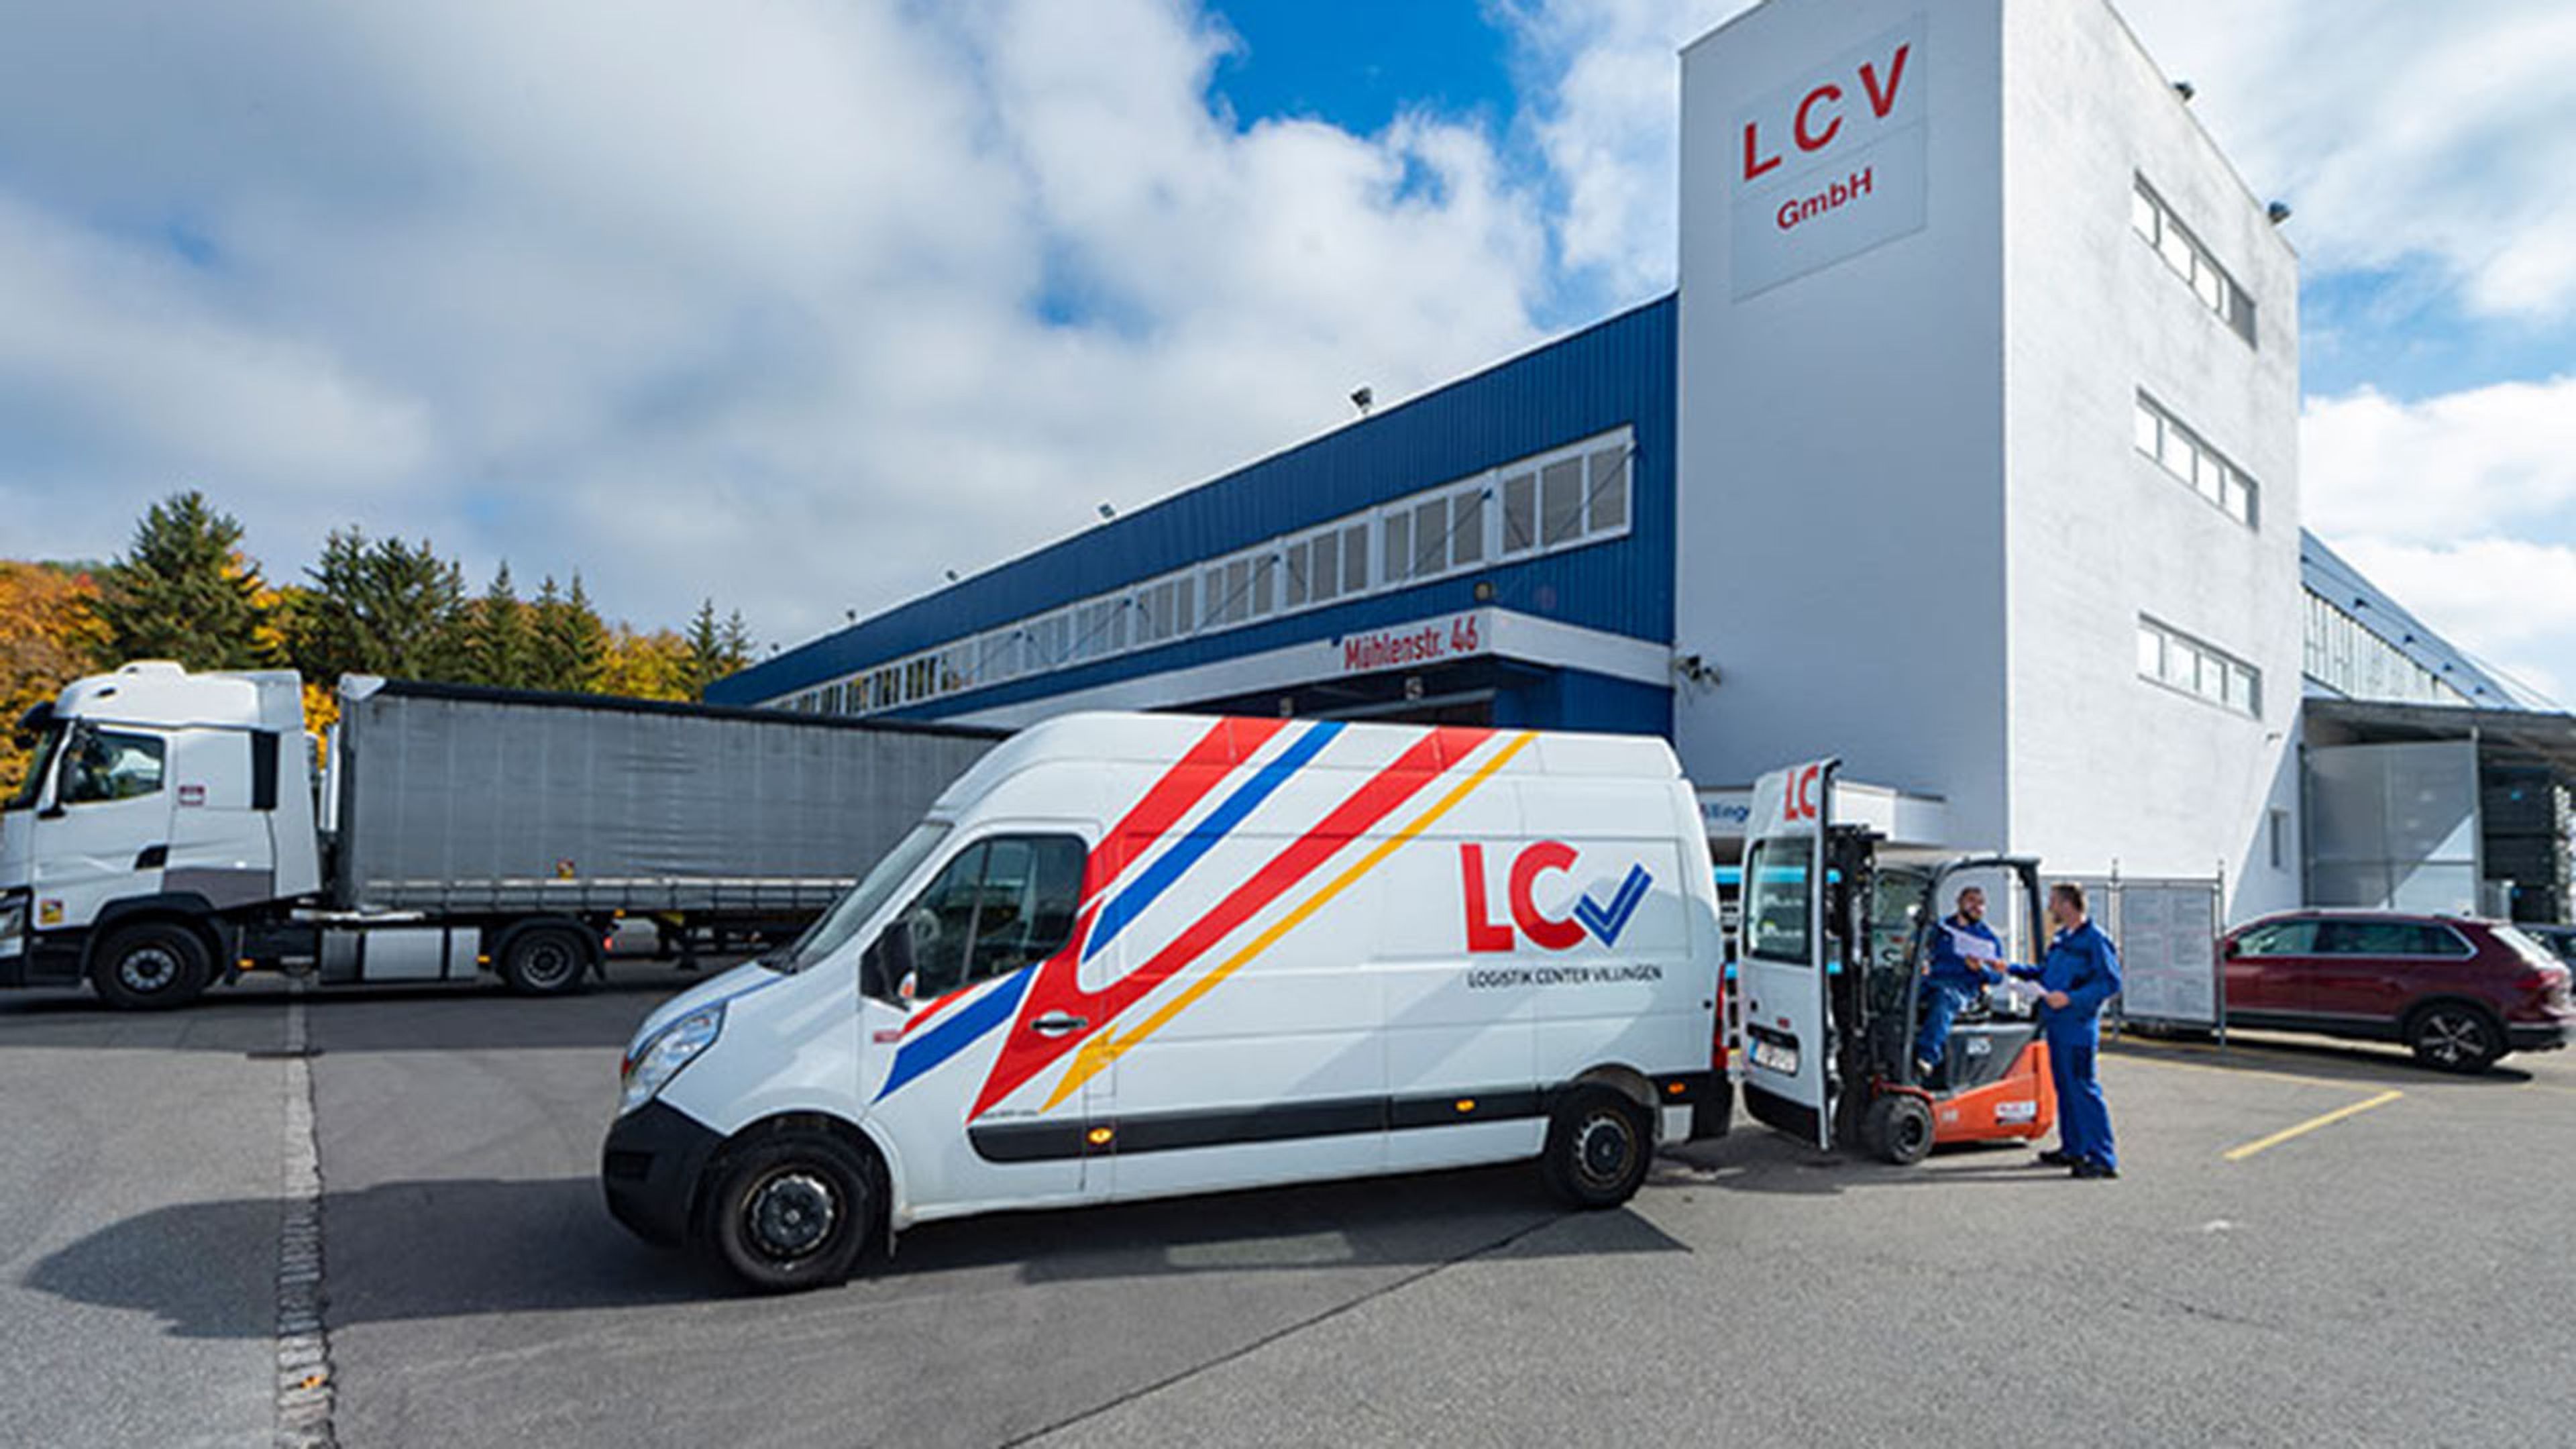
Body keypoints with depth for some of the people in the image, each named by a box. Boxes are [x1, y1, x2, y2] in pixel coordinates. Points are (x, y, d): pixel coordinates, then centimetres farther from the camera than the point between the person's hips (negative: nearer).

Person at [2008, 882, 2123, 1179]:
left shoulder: (2095, 940, -12)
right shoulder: (2061, 938, 16)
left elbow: (2111, 982, -16)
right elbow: (2045, 972, 27)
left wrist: (2070, 998, -22)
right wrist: (2011, 970, 23)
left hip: (2078, 1027, -9)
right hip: (2057, 1024, 9)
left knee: (2084, 1090, -9)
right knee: (2065, 1088, 15)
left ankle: (2103, 1159, -5)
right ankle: (2073, 1149, 25)